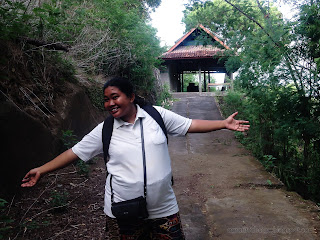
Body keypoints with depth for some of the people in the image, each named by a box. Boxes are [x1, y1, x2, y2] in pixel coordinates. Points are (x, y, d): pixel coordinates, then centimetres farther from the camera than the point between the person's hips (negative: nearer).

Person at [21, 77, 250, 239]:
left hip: (163, 209, 0)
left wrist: (224, 124, -4)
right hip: (123, 213, 1)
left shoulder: (157, 115, -4)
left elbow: (191, 124, -1)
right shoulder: (104, 130, -2)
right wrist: (42, 170, 4)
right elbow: (75, 152, 4)